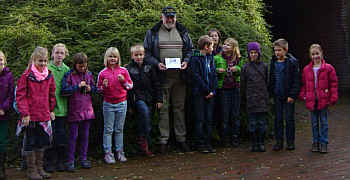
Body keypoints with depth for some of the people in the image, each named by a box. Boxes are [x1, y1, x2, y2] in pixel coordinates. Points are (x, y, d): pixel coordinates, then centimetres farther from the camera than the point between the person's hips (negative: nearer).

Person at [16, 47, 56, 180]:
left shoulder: (49, 75, 6)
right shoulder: (27, 75, -9)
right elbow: (20, 95, -10)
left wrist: (51, 110, 13)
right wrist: (24, 113, -15)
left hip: (44, 116, 5)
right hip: (31, 116, -5)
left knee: (42, 142, 13)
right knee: (30, 142, 5)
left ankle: (39, 168, 26)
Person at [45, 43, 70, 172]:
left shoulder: (66, 70, 9)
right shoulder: (47, 68, -4)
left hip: (62, 108, 3)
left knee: (61, 135, 8)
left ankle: (60, 162, 20)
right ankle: (49, 163, 12)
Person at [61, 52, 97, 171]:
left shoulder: (89, 74, 7)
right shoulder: (69, 75, -7)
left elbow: (94, 89, 18)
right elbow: (64, 91, -15)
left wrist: (90, 89, -3)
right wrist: (77, 86, -20)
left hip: (87, 110, 4)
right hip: (74, 111, -4)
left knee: (85, 136, 11)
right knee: (73, 136, 0)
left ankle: (83, 159, 22)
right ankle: (70, 161, 8)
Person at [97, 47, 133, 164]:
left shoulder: (123, 71, 2)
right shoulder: (102, 73, 0)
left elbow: (130, 85, 7)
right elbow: (98, 89, 6)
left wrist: (124, 81, -12)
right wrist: (104, 86, -14)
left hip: (121, 103, 1)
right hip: (108, 104, -1)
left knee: (119, 129, 9)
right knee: (108, 130, 3)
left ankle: (119, 152, 17)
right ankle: (108, 153, 8)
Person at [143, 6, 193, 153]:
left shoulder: (183, 32, 14)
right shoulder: (152, 33, 5)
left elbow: (190, 50, 17)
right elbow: (146, 53, 3)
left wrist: (186, 61, -2)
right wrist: (157, 63, -13)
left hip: (179, 76, 3)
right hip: (162, 76, -2)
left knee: (179, 107, 7)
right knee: (163, 108, 0)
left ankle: (181, 139, 15)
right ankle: (163, 140, 7)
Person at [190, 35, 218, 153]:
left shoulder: (210, 58, 13)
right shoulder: (195, 58, -6)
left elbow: (214, 75, 10)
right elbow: (196, 76, -12)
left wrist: (212, 91, -2)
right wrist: (206, 90, -12)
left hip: (210, 93, 6)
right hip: (199, 93, -6)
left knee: (209, 119, 6)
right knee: (200, 119, -2)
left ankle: (208, 143, 13)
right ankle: (200, 144, 4)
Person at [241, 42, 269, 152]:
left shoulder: (264, 66, 6)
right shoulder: (246, 67, 3)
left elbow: (267, 81, 11)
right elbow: (243, 84, 8)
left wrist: (264, 93, 8)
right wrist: (247, 94, 5)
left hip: (263, 98, 1)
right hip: (251, 99, -1)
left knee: (262, 122, 2)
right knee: (253, 122, 2)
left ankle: (261, 143, 10)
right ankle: (254, 144, 9)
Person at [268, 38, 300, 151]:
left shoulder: (292, 62, -8)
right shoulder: (273, 62, 7)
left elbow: (296, 81, -10)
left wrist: (292, 95, -15)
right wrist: (270, 93, 7)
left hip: (288, 96, -4)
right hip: (277, 96, 4)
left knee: (289, 119, 4)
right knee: (278, 119, 8)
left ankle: (290, 142, 14)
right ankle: (279, 141, 15)